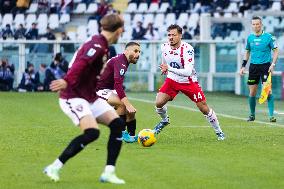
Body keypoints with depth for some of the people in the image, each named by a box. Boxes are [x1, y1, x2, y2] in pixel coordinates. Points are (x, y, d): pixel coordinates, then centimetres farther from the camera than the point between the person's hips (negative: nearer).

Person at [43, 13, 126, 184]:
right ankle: (54, 168, -15)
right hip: (74, 98, -10)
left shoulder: (102, 47, 13)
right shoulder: (96, 46, -18)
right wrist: (67, 82, -47)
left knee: (118, 124, -2)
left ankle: (109, 172, 0)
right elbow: (80, 64, -34)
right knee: (92, 132, -26)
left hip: (91, 97, 10)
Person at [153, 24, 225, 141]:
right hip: (172, 80, 4)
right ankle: (164, 120, 19)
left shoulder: (187, 49, -28)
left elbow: (188, 72, -38)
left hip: (189, 82, -4)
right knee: (159, 103, -14)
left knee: (204, 108, -1)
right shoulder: (164, 47, -10)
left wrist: (169, 69, -44)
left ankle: (219, 132, 19)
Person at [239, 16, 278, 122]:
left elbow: (276, 51, -2)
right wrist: (243, 66, 13)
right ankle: (252, 115, 17)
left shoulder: (268, 37, -5)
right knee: (252, 93, 4)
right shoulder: (250, 38, 8)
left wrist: (273, 64, -13)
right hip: (253, 66, 4)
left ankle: (271, 115, -10)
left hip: (265, 66, -4)